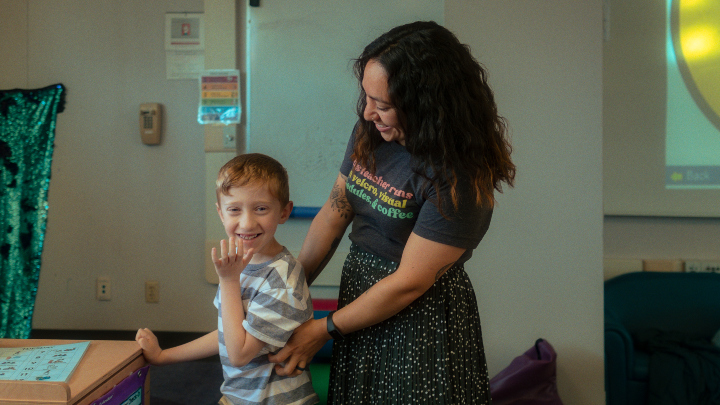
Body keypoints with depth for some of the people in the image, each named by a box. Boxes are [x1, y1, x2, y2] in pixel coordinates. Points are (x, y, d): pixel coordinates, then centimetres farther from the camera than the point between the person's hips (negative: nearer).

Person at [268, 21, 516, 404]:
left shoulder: (458, 179, -25)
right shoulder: (369, 133, -4)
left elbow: (409, 283, -22)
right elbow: (334, 211, 4)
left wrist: (324, 330, -14)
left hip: (420, 317, -6)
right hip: (360, 294, 7)